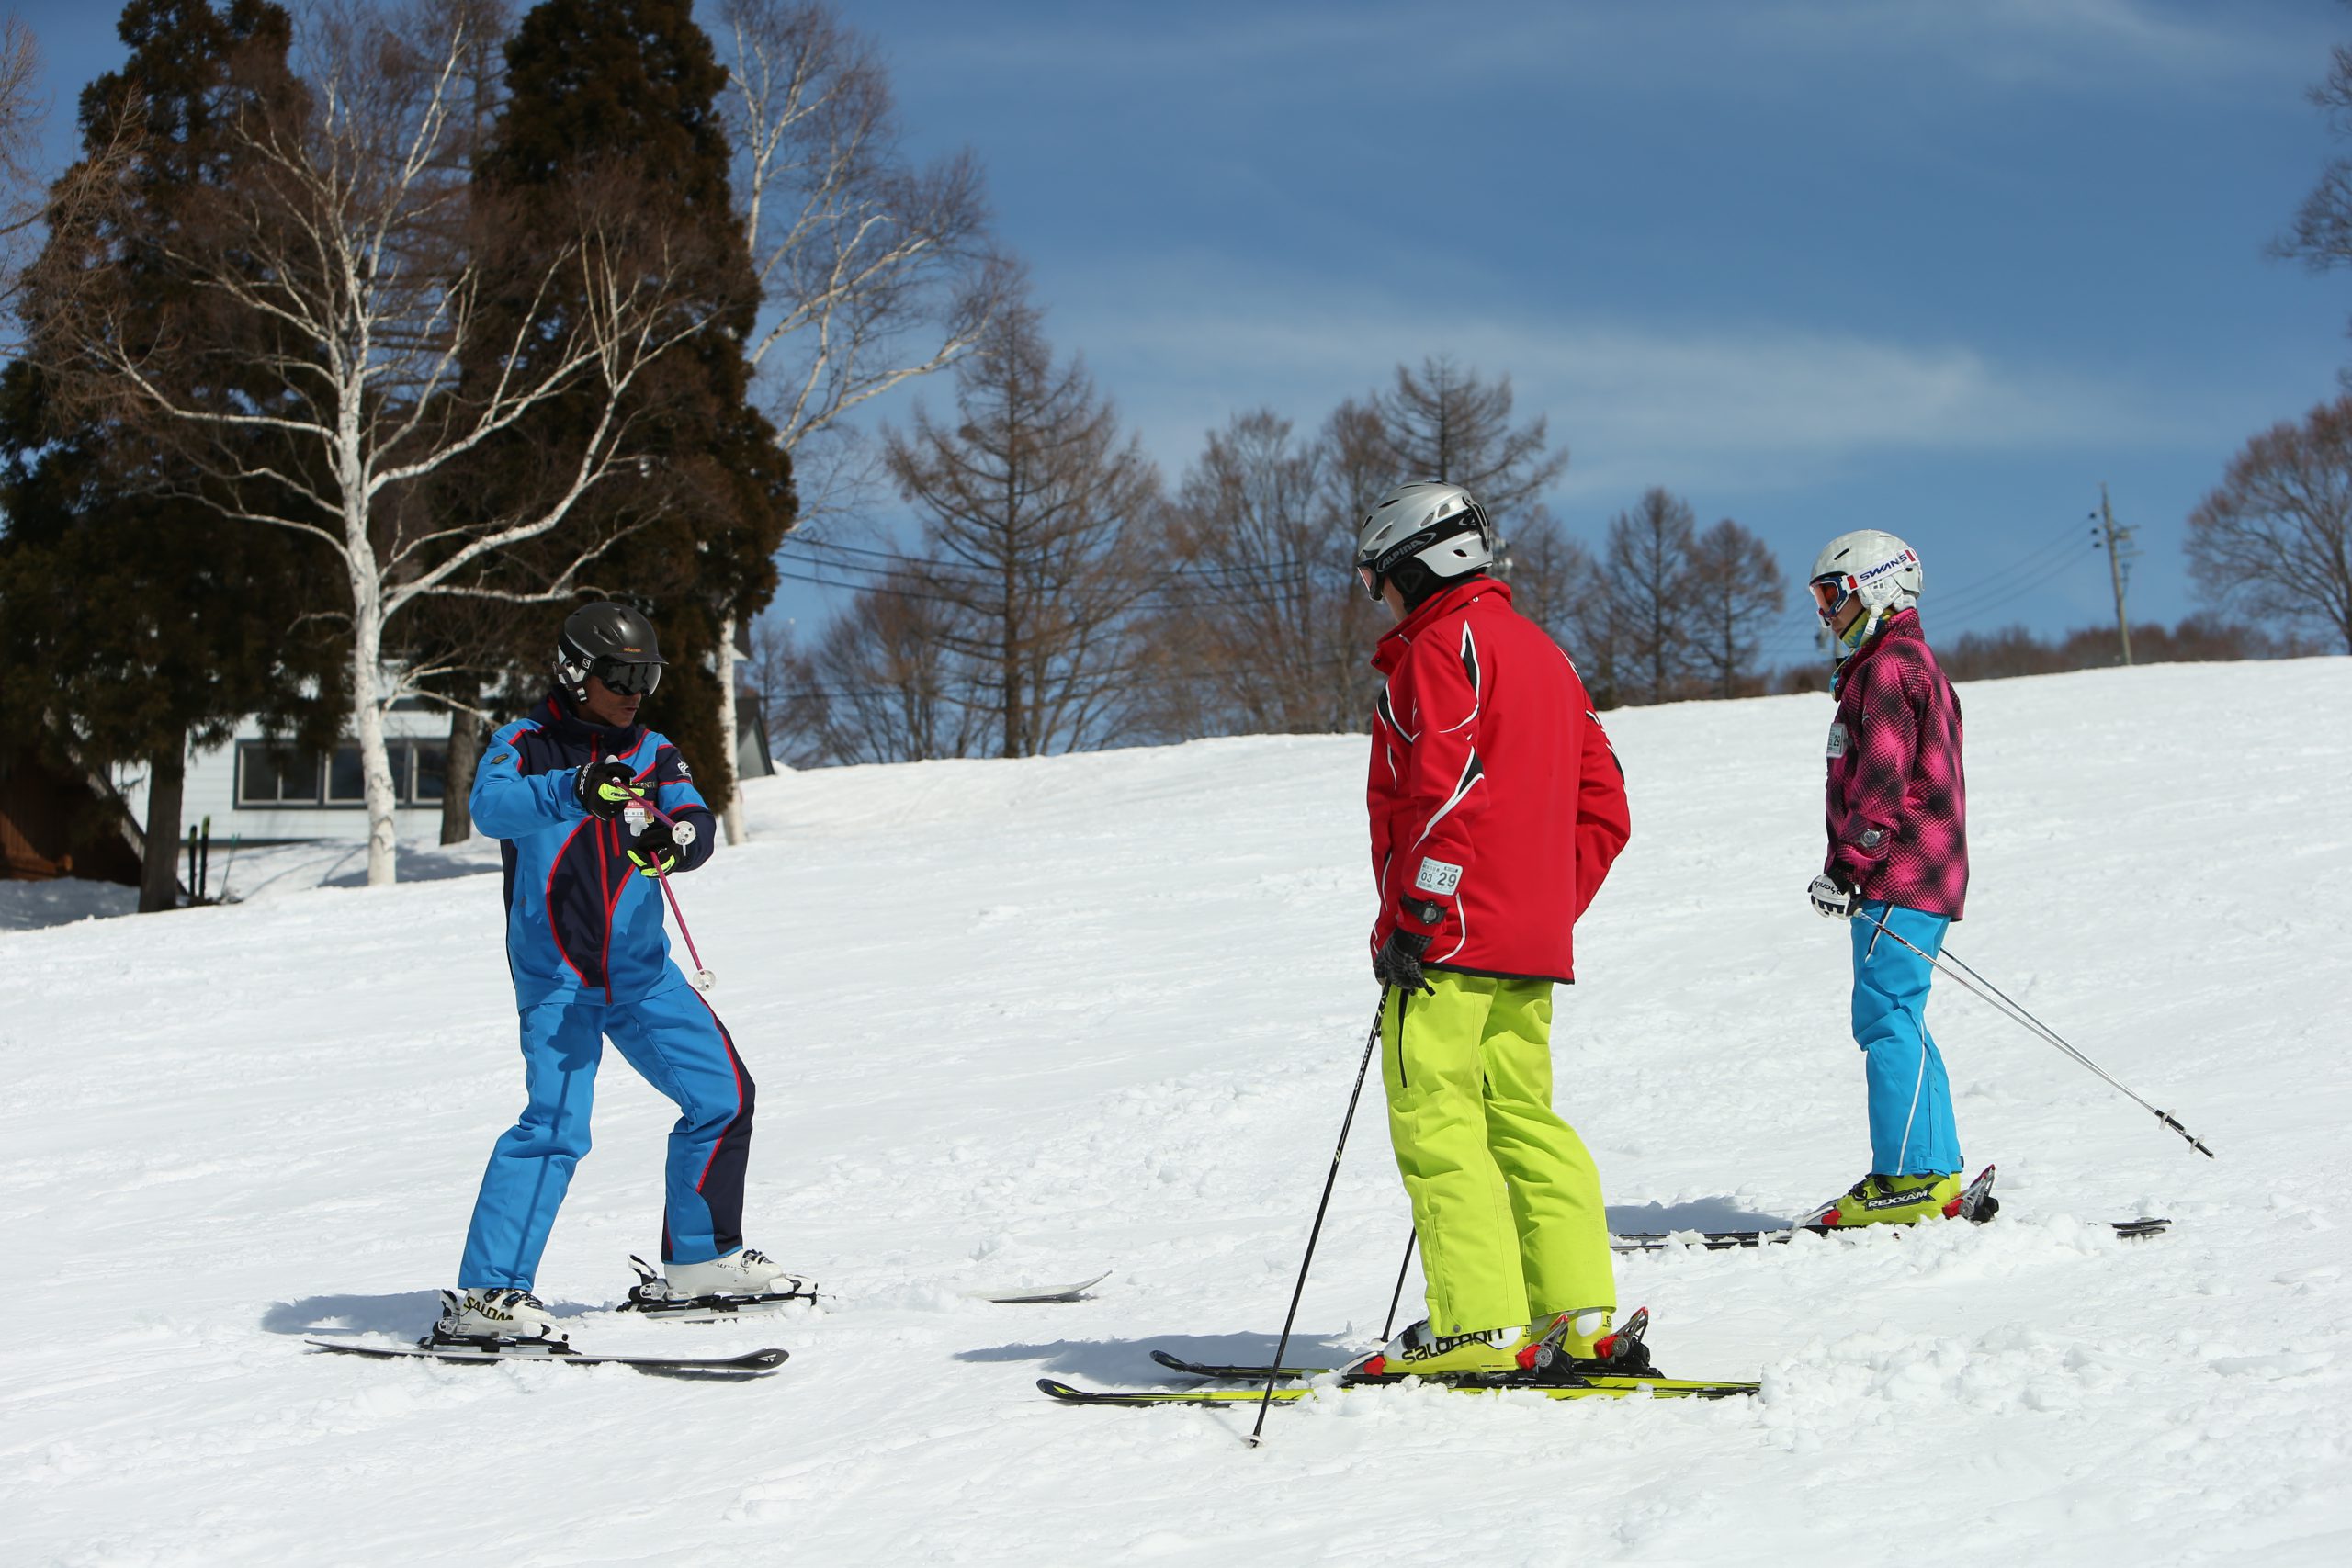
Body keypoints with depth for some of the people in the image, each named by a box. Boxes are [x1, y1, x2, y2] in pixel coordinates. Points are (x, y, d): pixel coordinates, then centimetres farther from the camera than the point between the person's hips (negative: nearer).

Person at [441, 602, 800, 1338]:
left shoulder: (653, 752, 9)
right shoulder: (526, 745, -3)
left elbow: (695, 822, -7)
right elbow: (490, 807, -24)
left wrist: (672, 841, -32)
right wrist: (573, 790, -42)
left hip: (642, 970, 6)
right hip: (555, 975, -6)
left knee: (723, 1096, 8)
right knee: (556, 1126, -18)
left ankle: (700, 1255, 25)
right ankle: (487, 1292, -17)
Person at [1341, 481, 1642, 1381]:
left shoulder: (1442, 648, -6)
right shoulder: (1542, 653, 22)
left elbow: (1447, 791, -19)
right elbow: (1603, 810, 20)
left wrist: (1411, 917, -17)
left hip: (1451, 936, -9)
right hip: (1533, 945, 9)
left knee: (1436, 1124, -6)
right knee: (1524, 1120, 11)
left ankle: (1478, 1327, -9)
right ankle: (1584, 1321, 7)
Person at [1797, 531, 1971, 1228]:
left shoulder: (1888, 667, -10)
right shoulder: (1914, 664, 23)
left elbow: (1882, 781, -18)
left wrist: (1847, 866, -17)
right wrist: (1855, 868, 24)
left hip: (1898, 880, -11)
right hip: (1922, 877, 11)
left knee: (1887, 1020, -12)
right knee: (1896, 1025, 12)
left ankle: (1910, 1178, -13)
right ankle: (1935, 1173, 15)